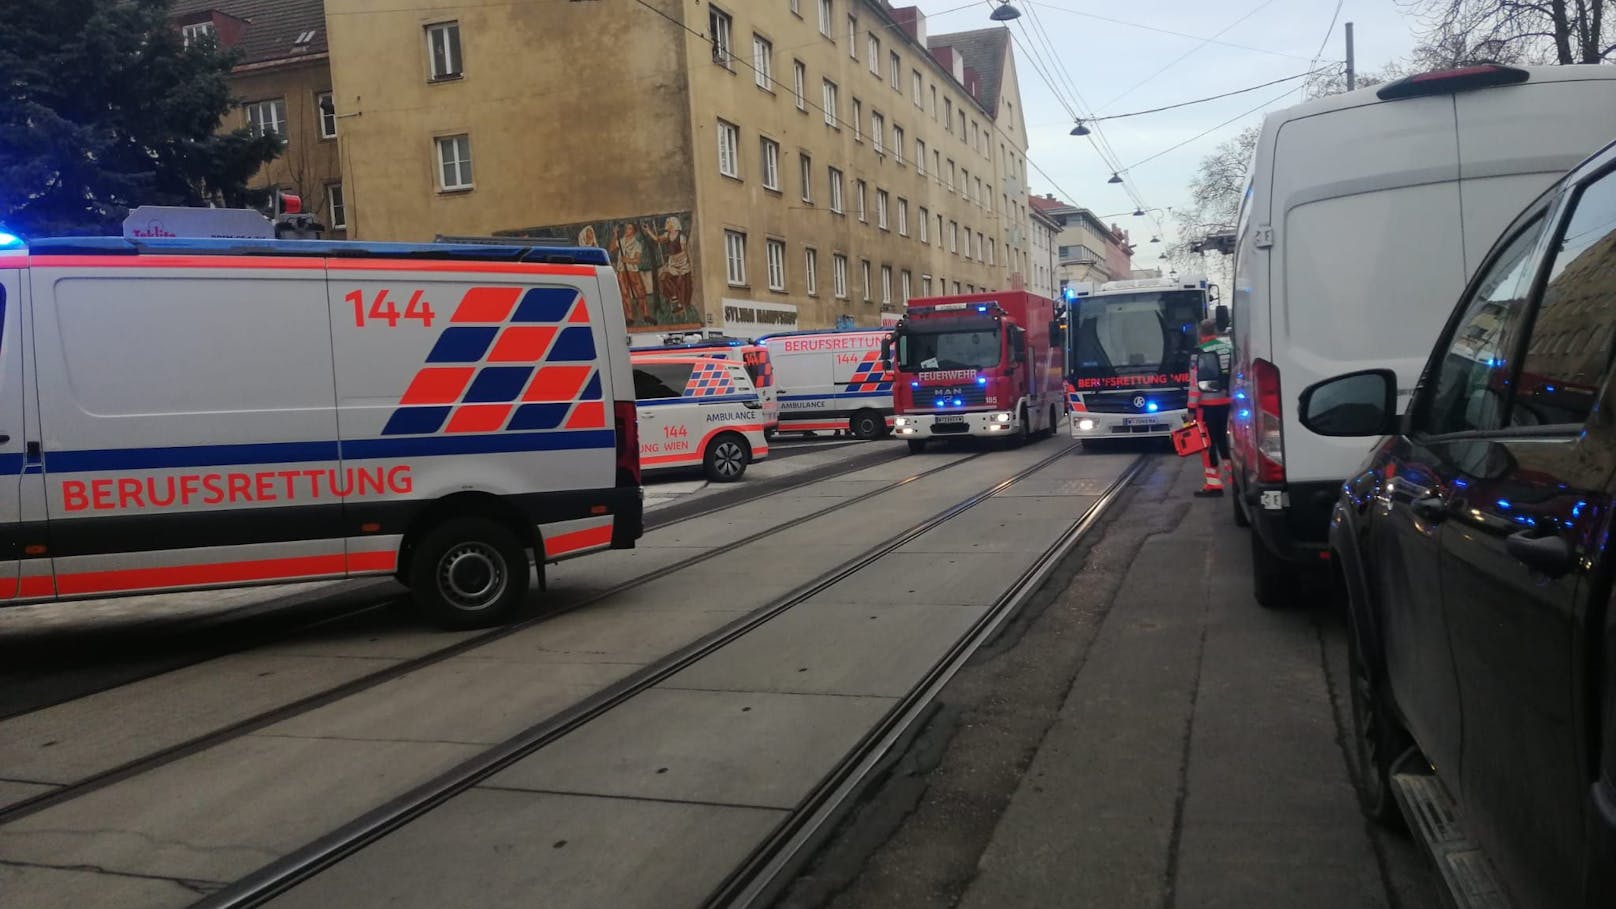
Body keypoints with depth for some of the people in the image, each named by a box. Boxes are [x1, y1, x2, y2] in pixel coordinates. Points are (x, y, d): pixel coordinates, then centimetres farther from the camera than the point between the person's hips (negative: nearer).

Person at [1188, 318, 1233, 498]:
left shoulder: (1200, 353, -12)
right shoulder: (1228, 348, 5)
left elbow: (1195, 382, -14)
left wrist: (1192, 408, -10)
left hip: (1207, 404, -6)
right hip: (1226, 402, 6)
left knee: (1208, 442, -1)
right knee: (1223, 438, 17)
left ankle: (1213, 484, -1)